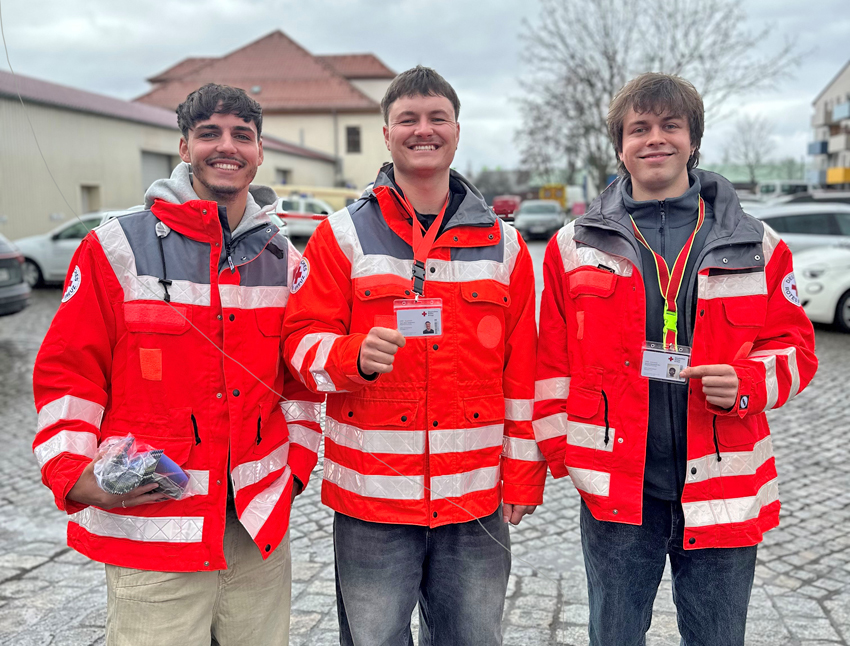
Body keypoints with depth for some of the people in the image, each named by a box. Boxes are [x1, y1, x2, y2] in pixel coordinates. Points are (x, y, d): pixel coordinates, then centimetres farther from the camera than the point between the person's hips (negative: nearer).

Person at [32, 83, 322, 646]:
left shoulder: (285, 260, 8)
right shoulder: (117, 249, -4)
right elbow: (66, 374, -2)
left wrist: (297, 462, 7)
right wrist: (76, 474, -14)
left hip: (262, 526, 4)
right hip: (151, 525, -3)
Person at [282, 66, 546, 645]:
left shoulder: (503, 243, 7)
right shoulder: (342, 237, 2)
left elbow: (523, 368, 8)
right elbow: (303, 341, -2)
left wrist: (523, 474, 7)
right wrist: (356, 356, -24)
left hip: (476, 499, 2)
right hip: (371, 497, -1)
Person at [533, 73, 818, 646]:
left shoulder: (757, 245, 4)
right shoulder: (575, 246, 2)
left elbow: (795, 345, 7)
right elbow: (549, 358, 3)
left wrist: (747, 384, -14)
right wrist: (561, 449, -3)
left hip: (724, 487, 1)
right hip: (615, 487, 0)